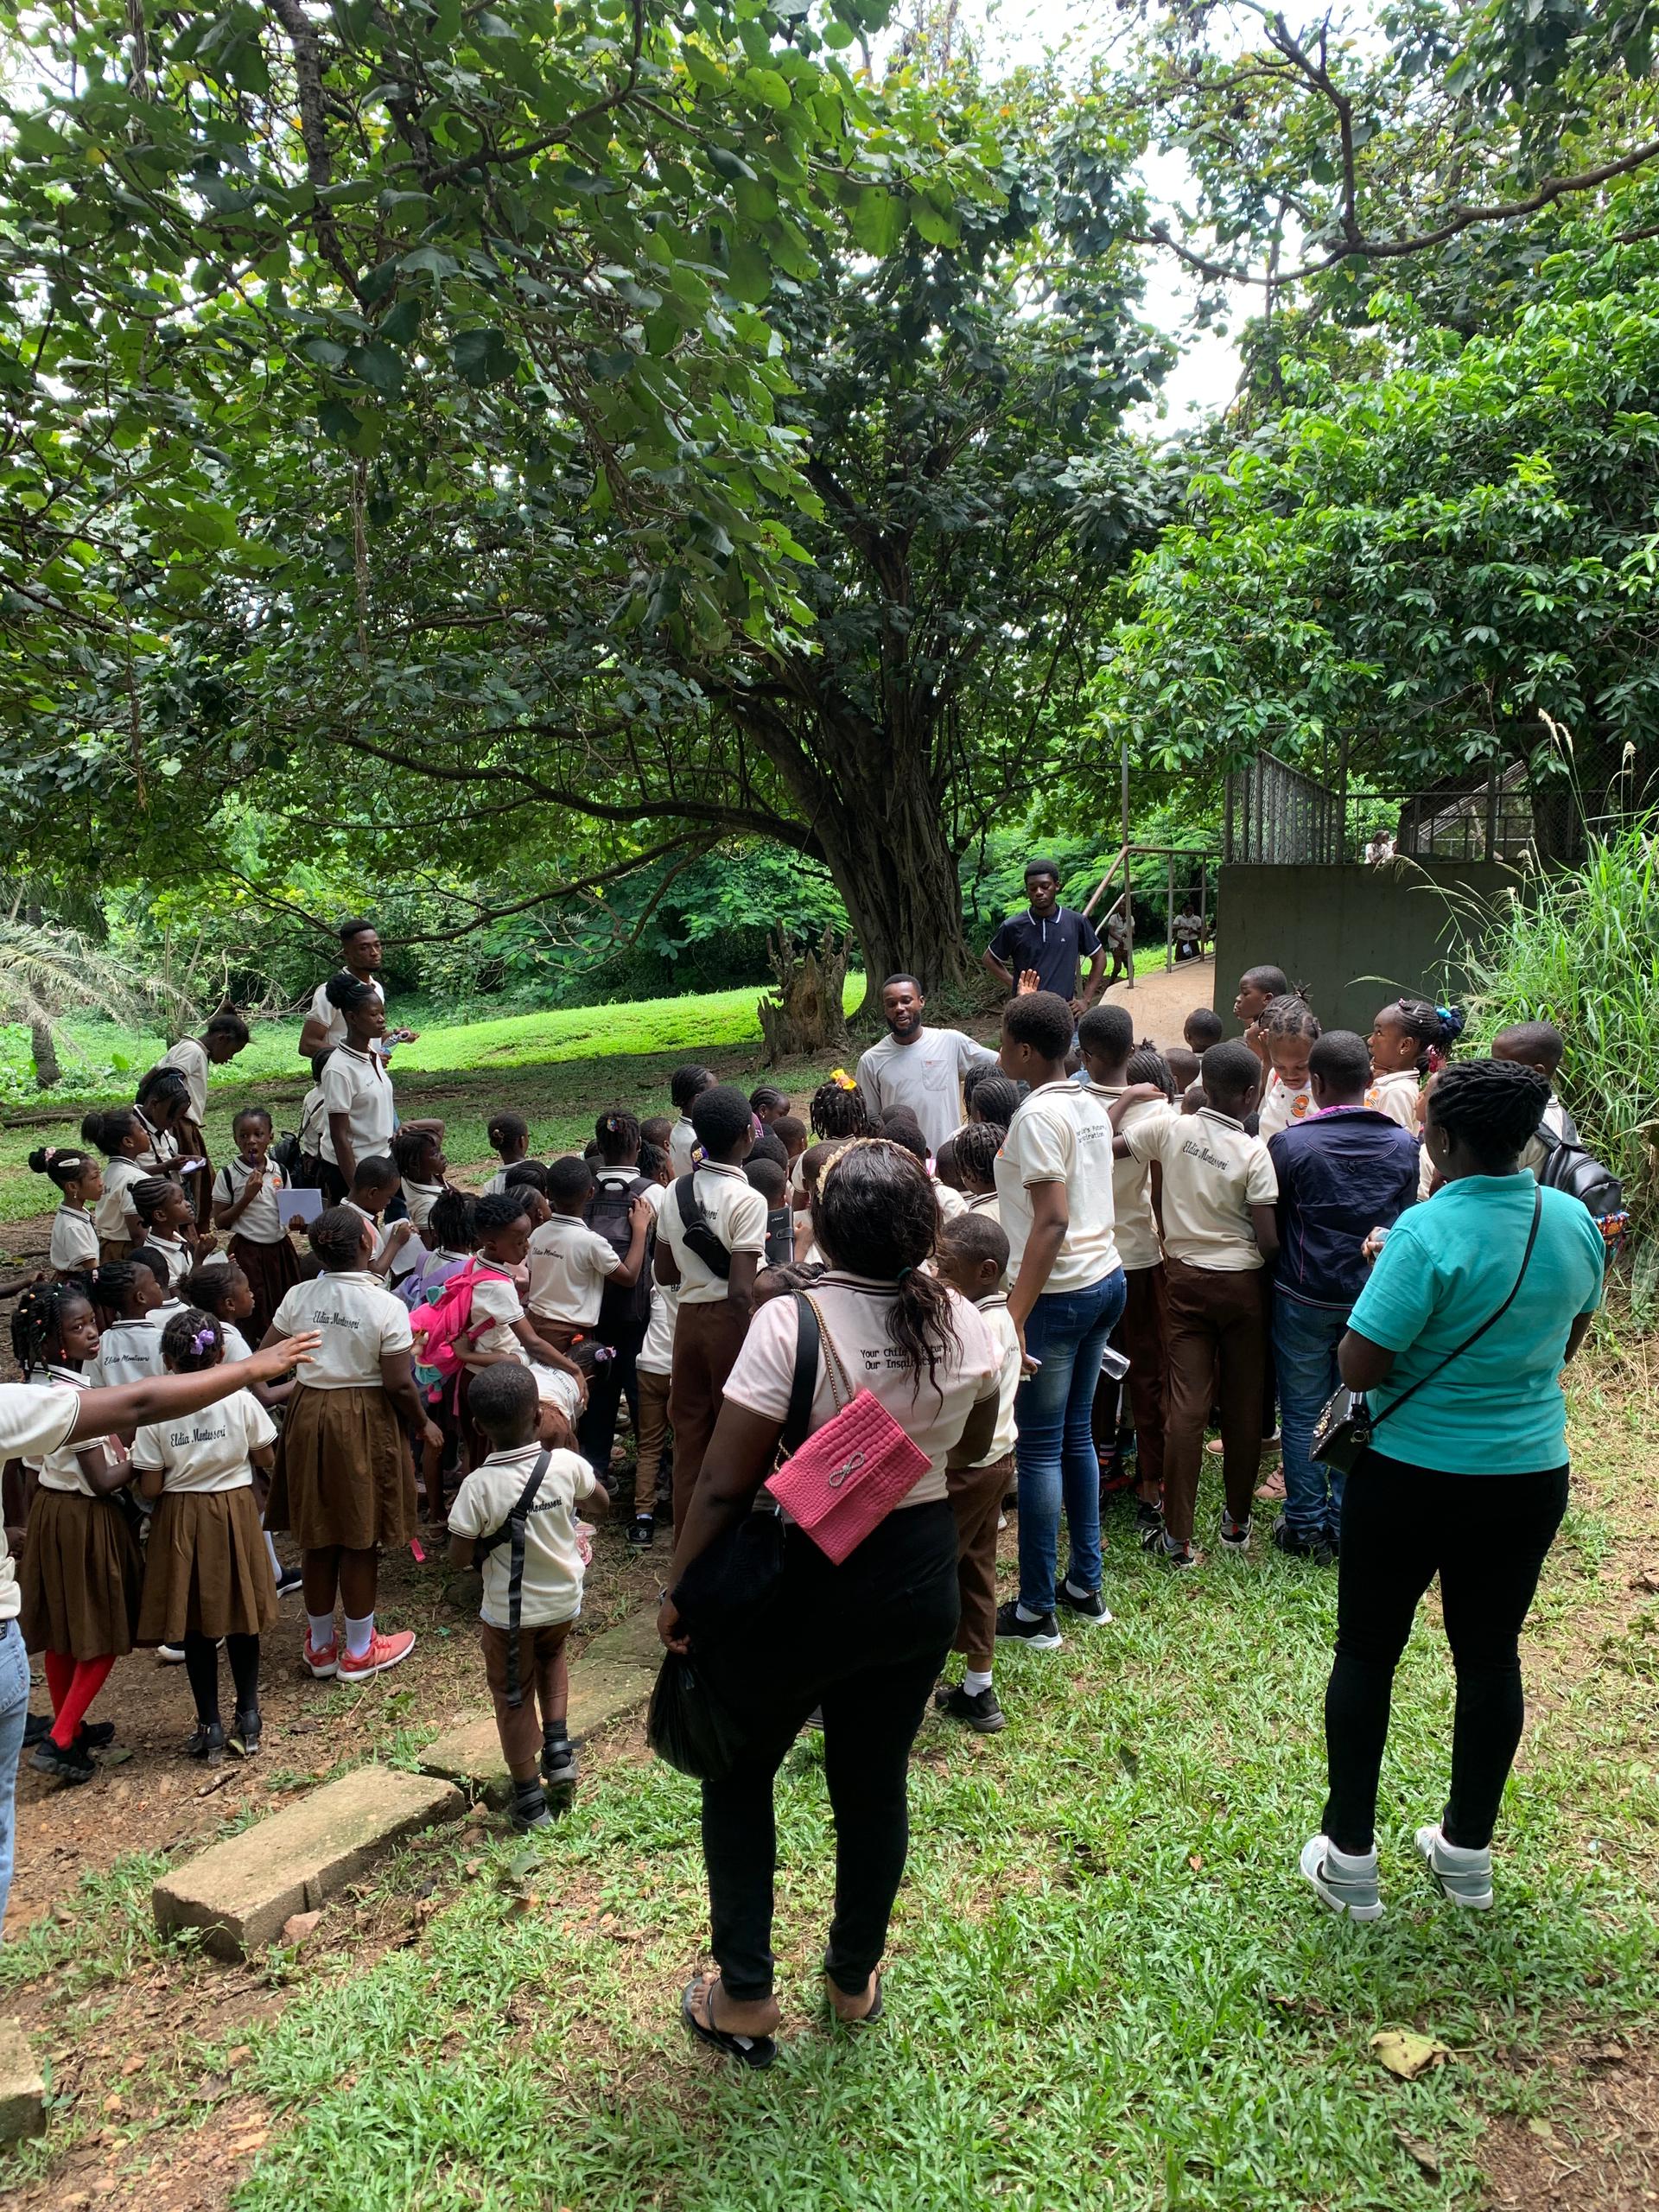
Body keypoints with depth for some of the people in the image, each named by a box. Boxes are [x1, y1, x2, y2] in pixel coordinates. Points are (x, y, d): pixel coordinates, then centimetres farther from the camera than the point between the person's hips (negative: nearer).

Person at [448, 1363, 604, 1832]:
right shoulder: (566, 1464, -18)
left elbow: (459, 1558, -17)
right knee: (552, 1655, 34)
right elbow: (601, 1503, 2)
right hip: (563, 1601, 3)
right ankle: (557, 1743, 21)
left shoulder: (479, 1486, -25)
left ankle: (529, 1797, 27)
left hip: (507, 1614, -3)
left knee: (513, 1696, 17)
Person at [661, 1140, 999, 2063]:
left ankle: (745, 1999, 27)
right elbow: (973, 1450, 11)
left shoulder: (790, 1323, -23)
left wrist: (682, 1592, -6)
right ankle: (856, 1978, 40)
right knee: (875, 1783, 21)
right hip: (919, 1581, 4)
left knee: (739, 1775, 19)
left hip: (798, 1586, -4)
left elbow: (725, 1486, -19)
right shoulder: (966, 1324, -8)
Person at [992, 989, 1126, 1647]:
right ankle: (1085, 1586, 26)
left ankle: (1036, 1610, 8)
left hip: (1058, 1294, -9)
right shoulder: (1091, 1106, 10)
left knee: (1039, 1449, 0)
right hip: (1106, 1280, 9)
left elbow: (1052, 1221, -23)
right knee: (1077, 1436, 17)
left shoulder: (1038, 1114, -16)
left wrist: (1014, 1316, -25)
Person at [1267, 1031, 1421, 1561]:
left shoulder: (1289, 1144, -15)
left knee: (1302, 1415, 9)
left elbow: (1270, 1224, -4)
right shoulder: (1403, 1145, -4)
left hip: (1305, 1298, -3)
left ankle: (1306, 1528, 17)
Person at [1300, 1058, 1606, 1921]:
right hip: (1531, 1475, 6)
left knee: (1367, 1653, 11)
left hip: (1412, 1477, -5)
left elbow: (1360, 1367, -22)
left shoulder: (1430, 1232, -24)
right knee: (1490, 1656, 18)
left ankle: (1349, 1857, 22)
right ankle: (1468, 1851, 33)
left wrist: (1376, 1281, -6)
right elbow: (1566, 1342, 12)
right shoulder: (1575, 1223, -3)